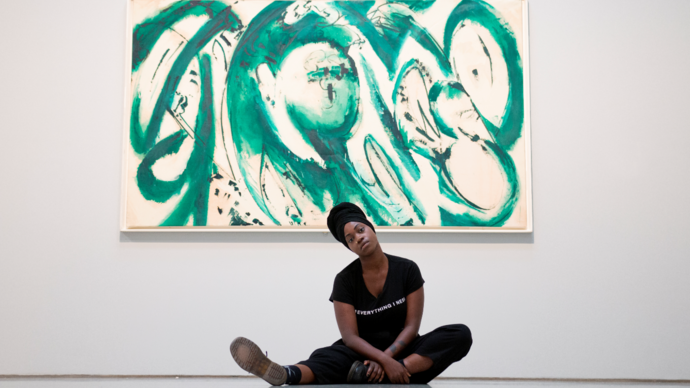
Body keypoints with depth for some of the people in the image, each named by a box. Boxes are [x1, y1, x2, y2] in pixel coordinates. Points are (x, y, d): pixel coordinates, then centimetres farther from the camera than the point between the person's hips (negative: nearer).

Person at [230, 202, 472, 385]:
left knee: (461, 335, -26)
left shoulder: (407, 270, -3)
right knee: (328, 357, -34)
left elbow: (411, 326, -8)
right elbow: (350, 336, -12)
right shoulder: (345, 280, -4)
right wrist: (385, 361, -29)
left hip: (403, 351, 1)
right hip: (363, 352, -1)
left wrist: (385, 359, -24)